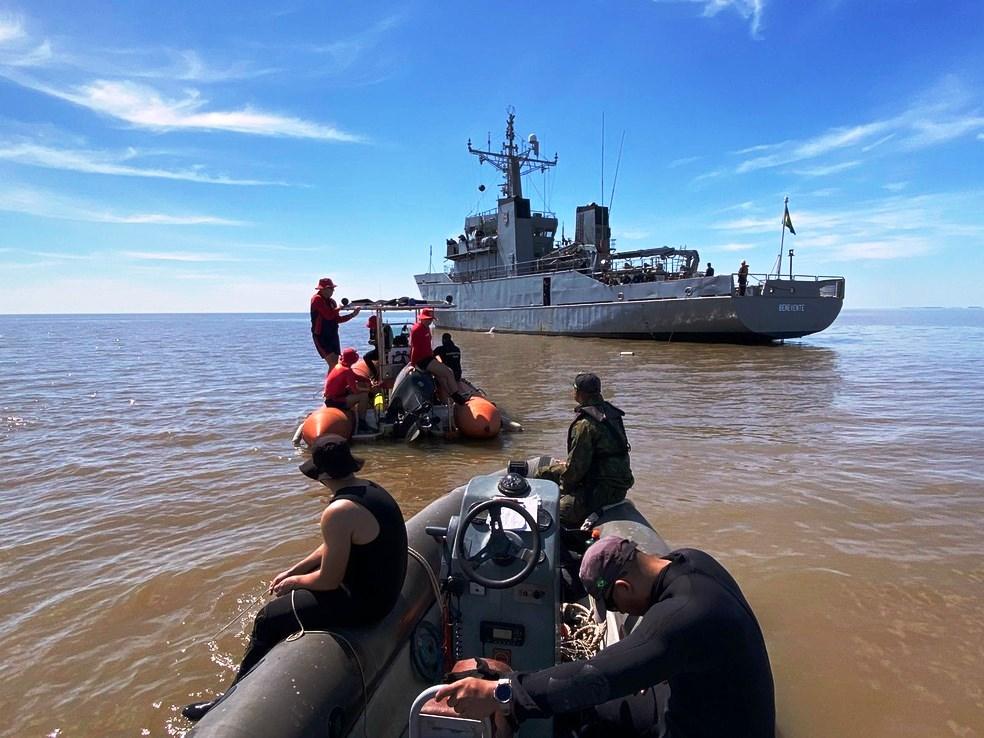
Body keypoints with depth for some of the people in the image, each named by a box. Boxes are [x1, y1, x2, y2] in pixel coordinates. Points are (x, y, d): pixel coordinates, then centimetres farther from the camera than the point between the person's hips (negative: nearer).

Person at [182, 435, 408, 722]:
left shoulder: (339, 512, -28)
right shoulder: (368, 488, 2)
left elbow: (328, 581, -20)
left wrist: (294, 581, -1)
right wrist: (292, 571, 12)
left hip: (362, 601, -9)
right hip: (379, 583, 9)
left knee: (269, 619, 2)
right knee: (292, 586, 26)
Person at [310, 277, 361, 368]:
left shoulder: (331, 301, 13)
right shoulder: (317, 299, -11)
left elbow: (337, 319, 11)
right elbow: (329, 315, -21)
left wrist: (352, 314, 1)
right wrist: (340, 308, -5)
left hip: (333, 336, 8)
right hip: (321, 336, -8)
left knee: (335, 365, 6)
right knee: (333, 364, -18)